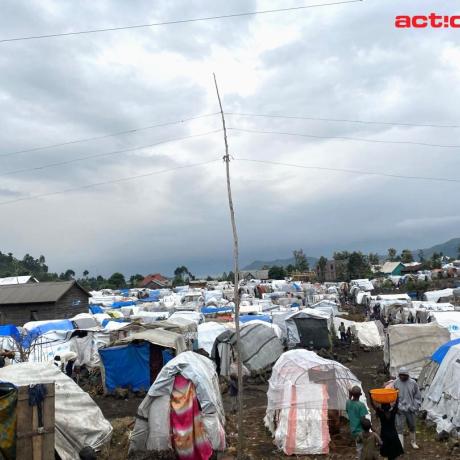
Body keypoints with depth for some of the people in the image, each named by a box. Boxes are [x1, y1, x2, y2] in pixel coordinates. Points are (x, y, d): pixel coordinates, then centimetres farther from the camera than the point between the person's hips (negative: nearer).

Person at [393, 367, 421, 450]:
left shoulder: (413, 383, -5)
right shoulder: (396, 383, -8)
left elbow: (417, 396, 5)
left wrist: (415, 407, 0)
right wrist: (396, 407, -7)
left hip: (410, 409, 2)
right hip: (400, 409, -2)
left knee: (412, 426, 18)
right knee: (399, 427, -5)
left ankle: (413, 442, 39)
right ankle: (400, 445, 1)